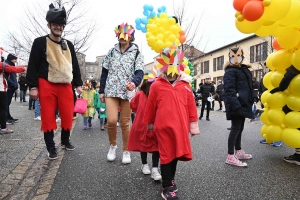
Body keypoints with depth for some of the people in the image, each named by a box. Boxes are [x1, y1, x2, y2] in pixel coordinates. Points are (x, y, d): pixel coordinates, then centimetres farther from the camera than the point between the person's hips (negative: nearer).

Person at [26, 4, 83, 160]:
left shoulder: (68, 45, 13)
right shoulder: (40, 42, 1)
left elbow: (75, 65, 16)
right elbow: (33, 65, -3)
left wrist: (78, 84, 10)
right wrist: (33, 86, -9)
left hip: (65, 86, 4)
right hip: (47, 86, -3)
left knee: (68, 115, 6)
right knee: (48, 117, 1)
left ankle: (65, 141, 27)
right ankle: (51, 148, 13)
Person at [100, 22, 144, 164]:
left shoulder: (137, 54, 5)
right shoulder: (111, 52, 11)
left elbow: (140, 72, -8)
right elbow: (104, 72, 13)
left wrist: (134, 82, -31)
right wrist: (102, 91, 8)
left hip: (127, 92, -1)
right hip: (111, 91, 2)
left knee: (125, 123, 3)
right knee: (111, 120, -12)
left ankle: (126, 151, 21)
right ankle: (113, 145, 17)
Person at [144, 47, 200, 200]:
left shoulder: (185, 85, 3)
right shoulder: (156, 86, -2)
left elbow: (191, 106, 6)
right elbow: (150, 106, 6)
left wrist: (193, 124, 6)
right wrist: (149, 123, 13)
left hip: (180, 126, 3)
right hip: (163, 127, -3)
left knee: (176, 153, 17)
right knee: (166, 156, 5)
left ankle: (170, 179, 40)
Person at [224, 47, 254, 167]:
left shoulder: (244, 70, 18)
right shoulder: (230, 71, -10)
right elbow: (229, 90, -20)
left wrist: (250, 102, 17)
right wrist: (236, 106, -29)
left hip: (243, 104, 9)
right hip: (236, 105, -9)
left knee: (240, 129, 15)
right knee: (235, 129, -9)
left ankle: (239, 152, 28)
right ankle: (230, 157, -4)